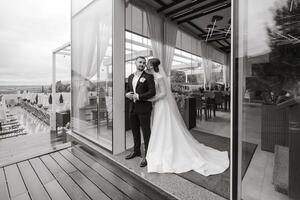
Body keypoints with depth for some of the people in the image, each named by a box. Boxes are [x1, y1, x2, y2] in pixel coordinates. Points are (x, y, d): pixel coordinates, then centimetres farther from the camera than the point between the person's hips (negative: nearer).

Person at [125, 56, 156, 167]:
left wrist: (139, 96, -21)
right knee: (135, 131, 18)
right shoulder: (130, 77, 14)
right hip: (132, 108, 7)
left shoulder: (148, 77, -5)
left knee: (146, 132, 2)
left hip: (144, 108, -6)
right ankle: (136, 151, 38)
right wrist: (127, 94, -3)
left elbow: (152, 92, -15)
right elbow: (127, 90, 20)